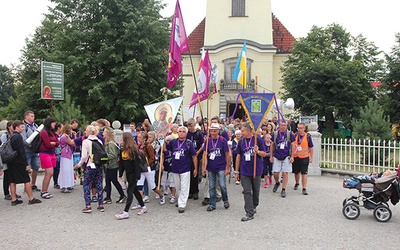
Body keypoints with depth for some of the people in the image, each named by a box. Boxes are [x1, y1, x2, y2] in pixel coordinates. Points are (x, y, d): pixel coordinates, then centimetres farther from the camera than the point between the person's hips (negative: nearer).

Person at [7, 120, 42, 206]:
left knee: (13, 181, 9)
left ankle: (13, 199, 14)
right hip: (19, 162, -9)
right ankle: (31, 199, 2)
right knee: (27, 180, -2)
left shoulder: (11, 137, 13)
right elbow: (22, 151, -18)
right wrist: (26, 164, -17)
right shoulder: (18, 136, -14)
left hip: (11, 162, 9)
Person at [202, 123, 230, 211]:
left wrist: (227, 167, -4)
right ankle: (212, 204, 20)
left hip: (221, 167, -3)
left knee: (222, 185, -4)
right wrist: (203, 167, -4)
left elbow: (227, 155, -3)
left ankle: (225, 201, 22)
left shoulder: (223, 140, -6)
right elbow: (205, 154, 1)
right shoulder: (208, 141, 1)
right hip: (211, 168, 3)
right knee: (212, 187, 9)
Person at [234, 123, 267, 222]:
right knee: (247, 192, -2)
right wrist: (236, 171, 7)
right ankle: (250, 213, 2)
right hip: (244, 171, 2)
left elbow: (264, 154, -3)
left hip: (256, 170, -1)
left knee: (256, 191, 14)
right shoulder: (241, 141, 1)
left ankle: (254, 206, 37)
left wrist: (257, 151, -25)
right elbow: (238, 156, 7)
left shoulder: (258, 139, -7)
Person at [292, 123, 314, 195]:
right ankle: (297, 184, 41)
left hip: (304, 157, -3)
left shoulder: (308, 136, -5)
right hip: (295, 157, 3)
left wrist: (311, 157, 1)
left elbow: (311, 147, 1)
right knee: (296, 172, 17)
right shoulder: (295, 135, 2)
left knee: (304, 173, -4)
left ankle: (304, 189, 0)